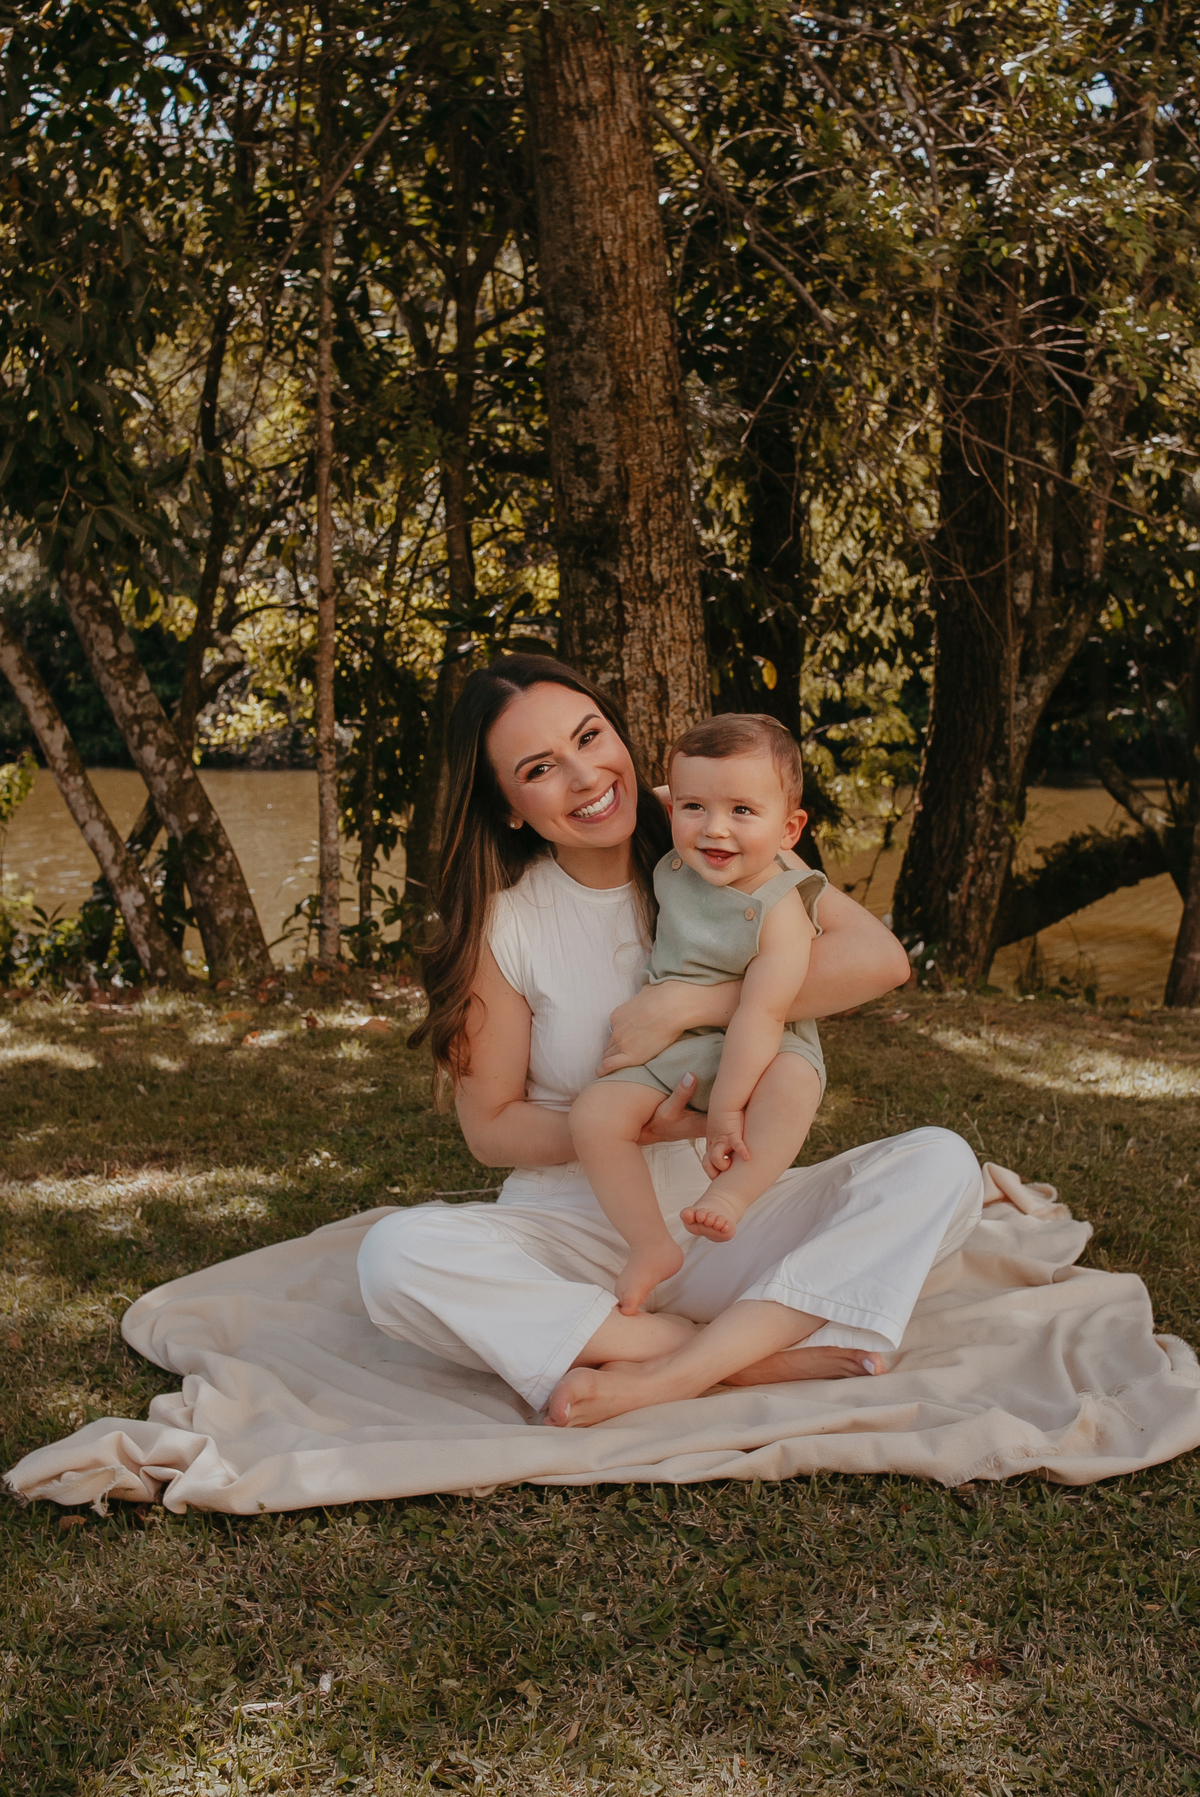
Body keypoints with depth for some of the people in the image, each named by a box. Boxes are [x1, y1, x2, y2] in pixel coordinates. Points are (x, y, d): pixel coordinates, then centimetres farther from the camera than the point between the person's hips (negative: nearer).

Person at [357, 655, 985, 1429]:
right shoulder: (503, 920, -5)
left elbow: (880, 958, -16)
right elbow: (491, 1126, -1)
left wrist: (682, 1004, -22)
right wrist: (632, 1128, -18)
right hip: (574, 1232, -1)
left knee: (942, 1165, -20)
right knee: (395, 1255, -30)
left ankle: (665, 1376, -28)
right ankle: (752, 1356, -25)